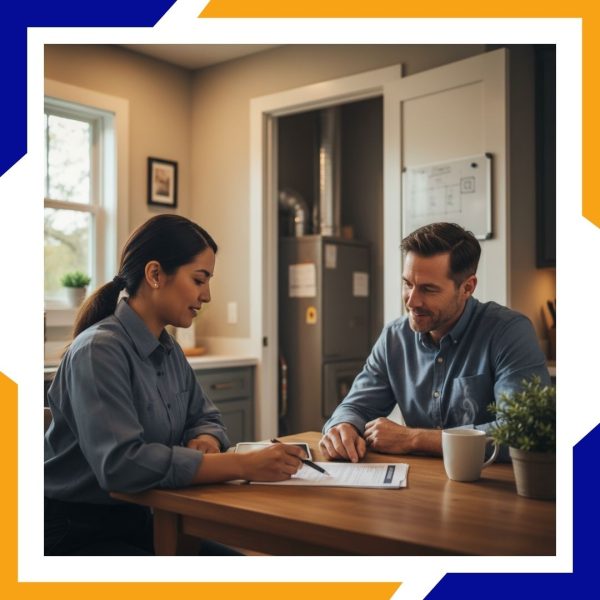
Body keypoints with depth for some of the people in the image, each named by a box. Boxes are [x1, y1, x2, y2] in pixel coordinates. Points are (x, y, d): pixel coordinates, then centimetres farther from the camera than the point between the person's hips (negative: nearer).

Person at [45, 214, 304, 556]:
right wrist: (244, 465, -34)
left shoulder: (170, 351, 5)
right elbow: (121, 463, -33)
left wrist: (205, 441, -11)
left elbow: (205, 418, 15)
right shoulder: (99, 350, -22)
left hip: (140, 521, 8)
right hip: (76, 531, -8)